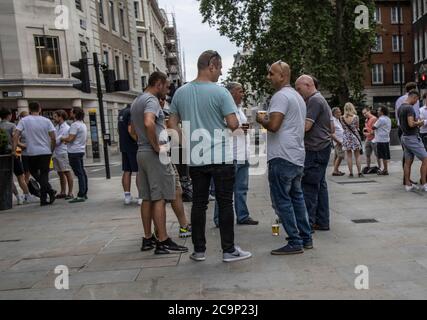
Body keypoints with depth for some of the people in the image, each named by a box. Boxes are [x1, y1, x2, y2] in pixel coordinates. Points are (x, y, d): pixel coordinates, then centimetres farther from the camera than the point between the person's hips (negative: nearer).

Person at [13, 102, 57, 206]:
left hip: (32, 153, -1)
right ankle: (43, 199, 4)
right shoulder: (46, 121, 1)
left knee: (34, 172, 18)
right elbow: (53, 138, -2)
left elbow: (16, 136, -9)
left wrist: (14, 149, -5)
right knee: (44, 174, 7)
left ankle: (49, 190, 1)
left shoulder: (24, 121, -1)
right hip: (46, 152, 1)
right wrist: (52, 150, 10)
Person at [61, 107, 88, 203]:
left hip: (74, 152, -10)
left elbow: (70, 139, -19)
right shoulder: (83, 124, 16)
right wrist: (67, 140, 17)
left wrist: (62, 139, 0)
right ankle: (84, 194, 17)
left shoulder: (75, 125, -14)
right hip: (81, 150, 10)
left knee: (79, 174, -10)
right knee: (82, 173, 12)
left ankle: (81, 196, -10)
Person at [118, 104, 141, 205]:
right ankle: (141, 197, -4)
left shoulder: (121, 112, 15)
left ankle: (127, 196, 12)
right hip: (133, 147, -9)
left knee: (126, 171, 9)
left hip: (124, 146, 9)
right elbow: (130, 130, -23)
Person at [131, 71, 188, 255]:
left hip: (141, 152, 9)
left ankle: (148, 239, 16)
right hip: (155, 155, -9)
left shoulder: (136, 102, 19)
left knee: (147, 198, 11)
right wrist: (157, 147, -20)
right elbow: (149, 123, -29)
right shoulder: (152, 100, -11)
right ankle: (163, 242, -4)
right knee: (160, 198, -7)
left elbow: (133, 128, 28)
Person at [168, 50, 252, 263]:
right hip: (220, 158, -4)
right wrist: (230, 125, 8)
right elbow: (233, 124, -14)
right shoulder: (220, 92, -10)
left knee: (199, 203, 10)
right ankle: (229, 250, 9)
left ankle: (199, 250, 17)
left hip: (195, 158, 5)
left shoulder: (181, 92, 6)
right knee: (225, 203, 3)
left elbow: (173, 124, 10)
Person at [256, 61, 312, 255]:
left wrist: (260, 119, -2)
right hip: (298, 156, 10)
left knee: (282, 200, -3)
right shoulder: (298, 97, 20)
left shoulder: (281, 96, -11)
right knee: (297, 197, 15)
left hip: (282, 157, -10)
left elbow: (273, 125, -22)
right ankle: (306, 238, 21)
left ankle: (295, 243, 0)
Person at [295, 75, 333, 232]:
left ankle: (308, 223, -4)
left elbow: (306, 126, -19)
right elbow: (332, 129, 23)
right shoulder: (322, 100, 21)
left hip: (315, 150, -10)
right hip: (324, 148, 10)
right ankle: (322, 222, 16)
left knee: (309, 186, -7)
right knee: (320, 185, 11)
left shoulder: (314, 100, -11)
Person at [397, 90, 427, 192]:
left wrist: (417, 123, 17)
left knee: (408, 162, 9)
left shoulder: (400, 108, 13)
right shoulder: (409, 108, -17)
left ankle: (408, 184, 11)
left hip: (404, 137, 9)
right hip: (412, 137, -9)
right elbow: (411, 124, -26)